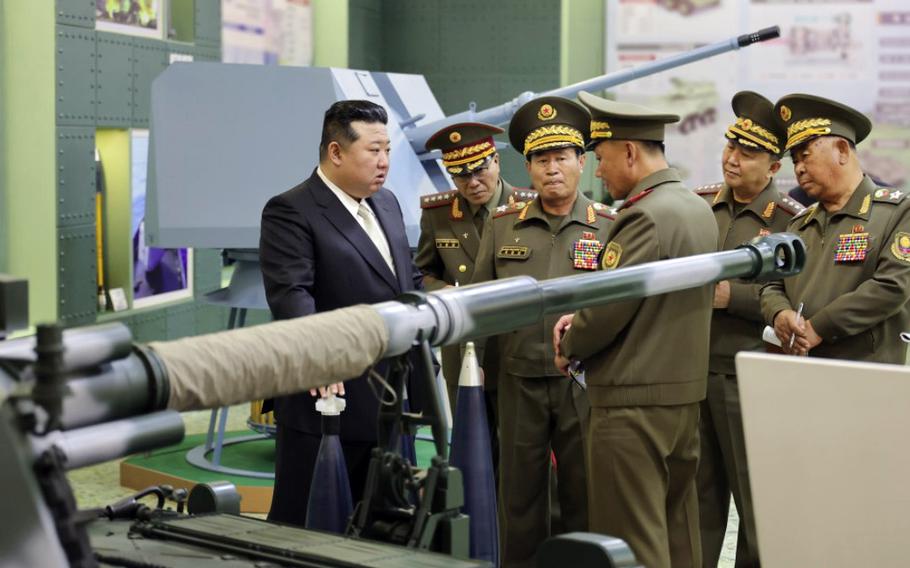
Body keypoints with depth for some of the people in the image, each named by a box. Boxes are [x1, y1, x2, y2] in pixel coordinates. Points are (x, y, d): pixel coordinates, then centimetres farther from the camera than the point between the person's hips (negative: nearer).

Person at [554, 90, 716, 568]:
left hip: (634, 403, -9)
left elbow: (607, 310, -19)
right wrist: (582, 318, 6)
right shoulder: (699, 209, 11)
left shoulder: (645, 216, -19)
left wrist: (568, 348, 1)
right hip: (684, 395, 9)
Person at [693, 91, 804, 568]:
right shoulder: (698, 205, 8)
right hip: (690, 373, 5)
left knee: (758, 503, 5)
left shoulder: (789, 221, -7)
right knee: (696, 497, 12)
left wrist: (730, 295, -18)